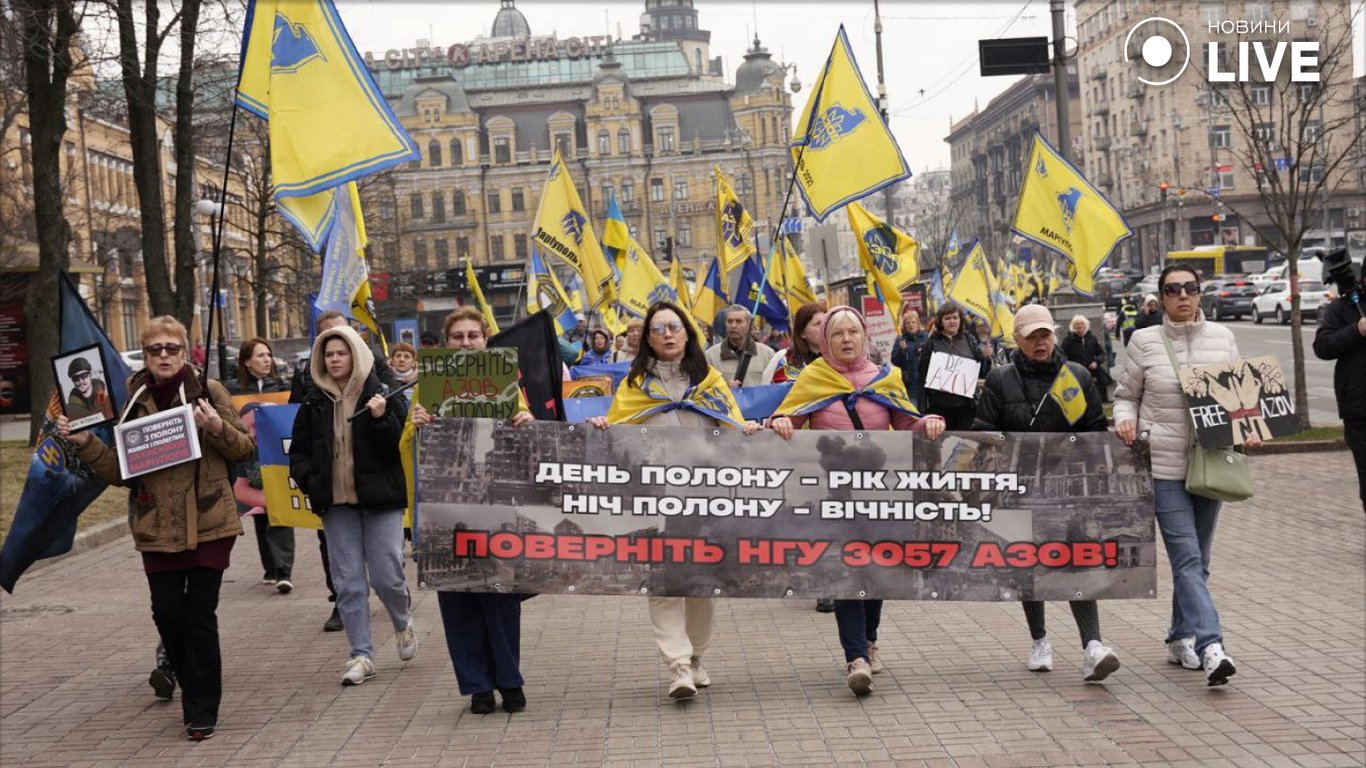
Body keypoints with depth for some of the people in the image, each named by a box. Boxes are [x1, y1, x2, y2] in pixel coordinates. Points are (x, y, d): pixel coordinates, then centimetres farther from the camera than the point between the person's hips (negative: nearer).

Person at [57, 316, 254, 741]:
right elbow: (120, 470, 7)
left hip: (208, 523, -3)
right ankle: (195, 686, 32)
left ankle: (201, 712, 10)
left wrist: (218, 428, -18)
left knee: (200, 615, -2)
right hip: (157, 527, 3)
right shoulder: (133, 400, 6)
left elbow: (246, 447, 1)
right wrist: (85, 442, -8)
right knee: (167, 613, 5)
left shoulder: (208, 391, -1)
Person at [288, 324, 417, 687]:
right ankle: (361, 655, 11)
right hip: (337, 503, 3)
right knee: (348, 582, 3)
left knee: (386, 575, -3)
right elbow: (298, 451, 15)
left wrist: (381, 418, -22)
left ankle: (403, 624, 28)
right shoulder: (314, 403, 9)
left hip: (380, 500, -3)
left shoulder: (383, 396, -2)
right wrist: (310, 481, -1)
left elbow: (399, 448, -7)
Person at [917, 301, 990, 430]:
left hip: (966, 404, 2)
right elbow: (923, 376, 1)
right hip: (940, 405, -2)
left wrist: (986, 358, -9)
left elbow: (981, 372, 12)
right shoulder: (931, 343, 2)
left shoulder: (969, 340, 9)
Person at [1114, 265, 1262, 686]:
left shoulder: (1222, 337, 7)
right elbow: (1125, 395, 9)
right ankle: (1210, 647, -19)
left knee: (1197, 559, 13)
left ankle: (1181, 639, 27)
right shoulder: (1144, 341, 0)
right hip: (1164, 465, -3)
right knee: (1187, 557, -12)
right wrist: (1125, 419, -11)